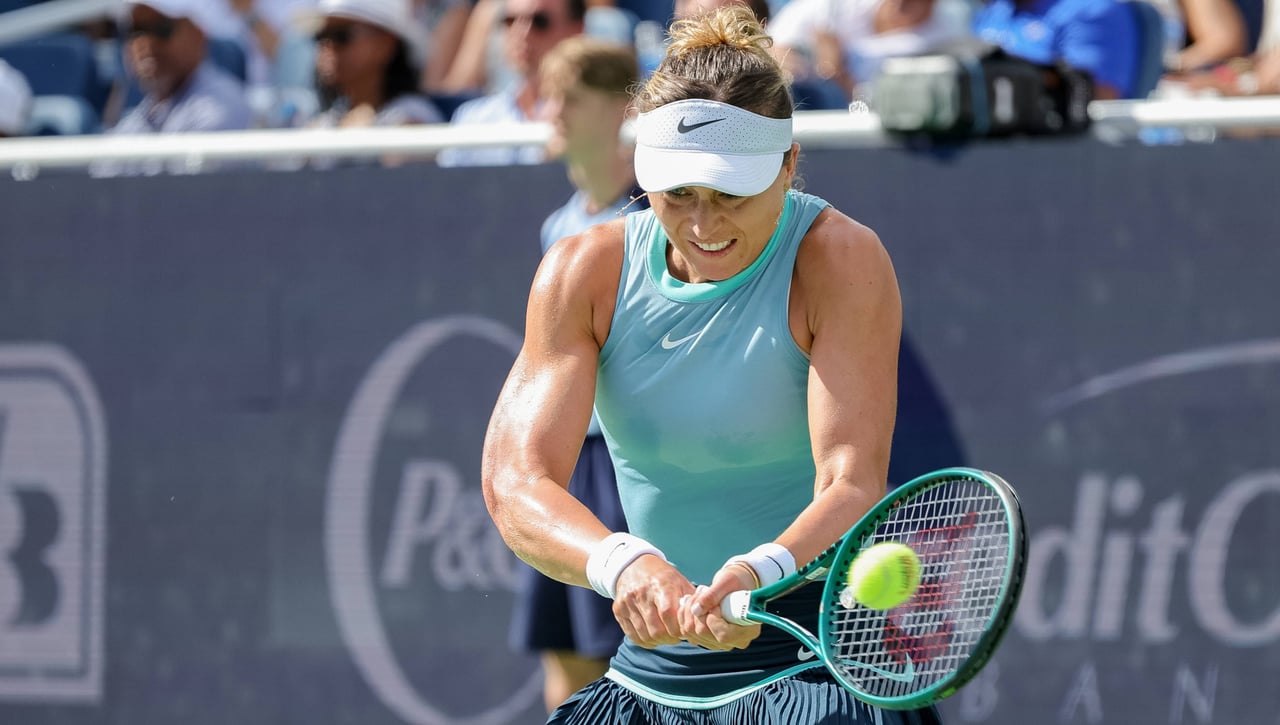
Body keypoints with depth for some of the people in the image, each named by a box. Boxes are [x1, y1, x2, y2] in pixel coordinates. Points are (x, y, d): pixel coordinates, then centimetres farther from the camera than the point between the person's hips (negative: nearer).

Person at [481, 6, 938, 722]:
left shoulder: (840, 260, -11)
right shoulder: (585, 272, -1)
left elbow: (853, 484, -19)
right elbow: (516, 479, -12)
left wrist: (763, 573, -41)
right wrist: (624, 563, -33)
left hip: (826, 662, -4)